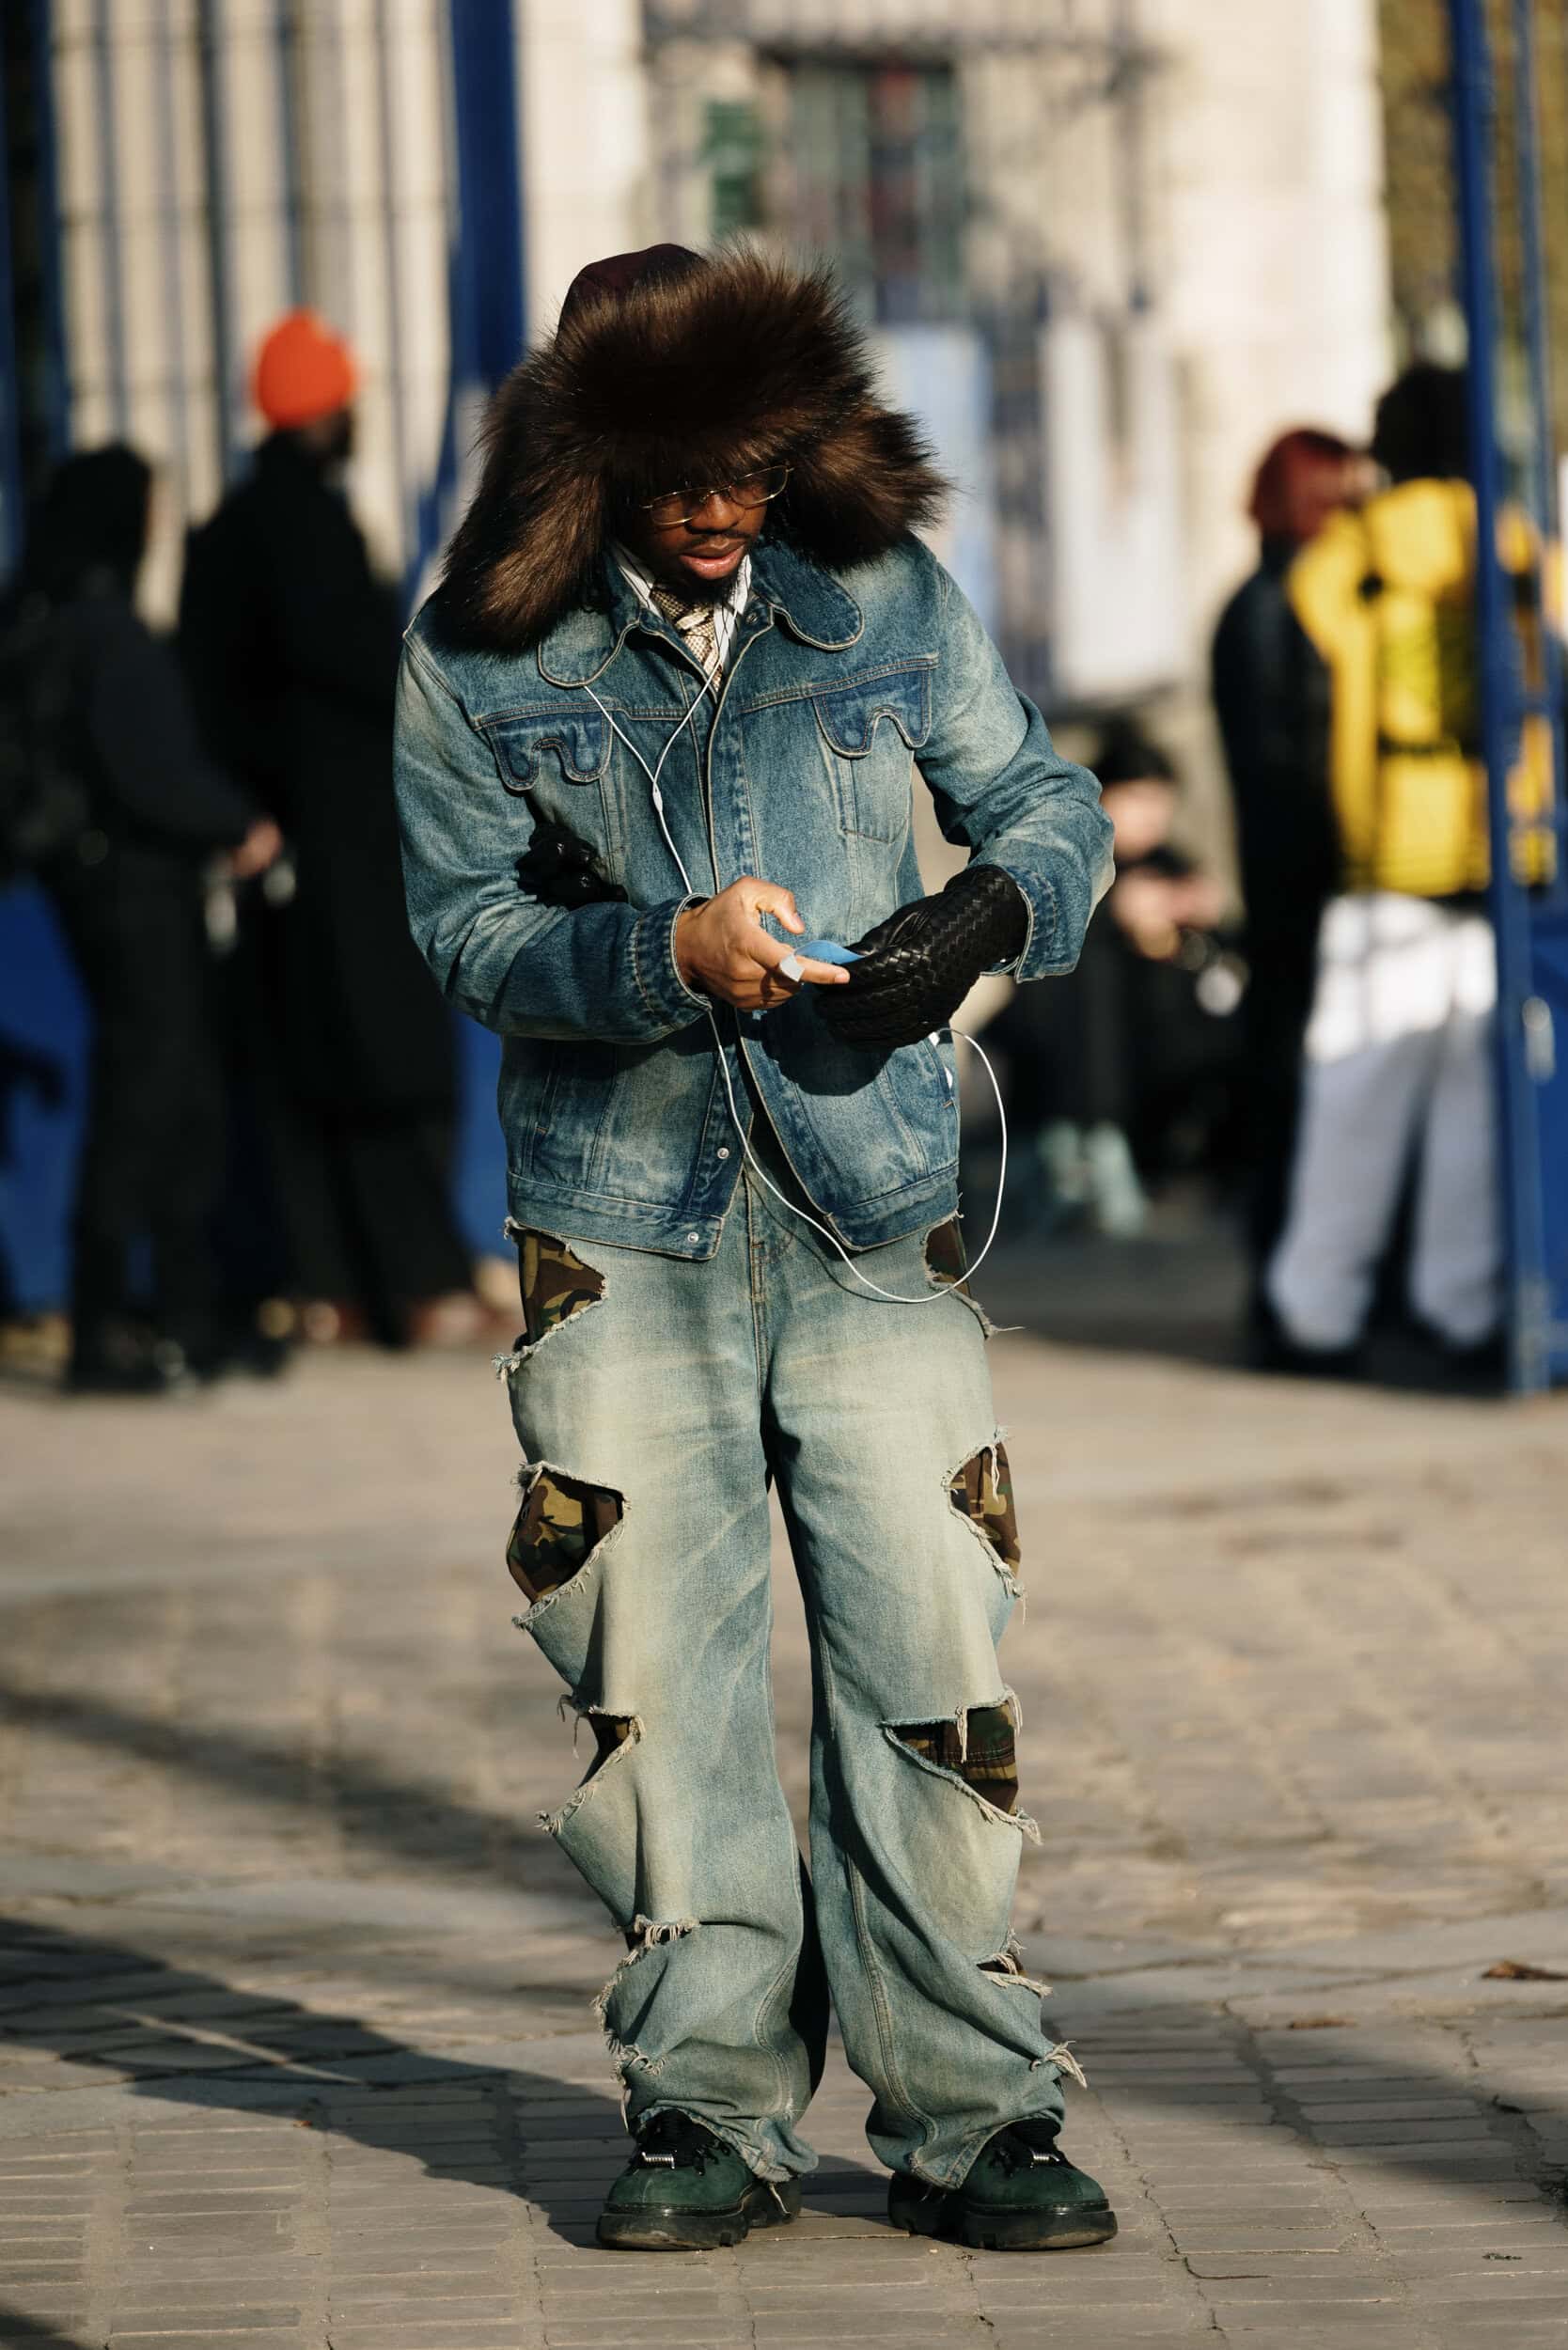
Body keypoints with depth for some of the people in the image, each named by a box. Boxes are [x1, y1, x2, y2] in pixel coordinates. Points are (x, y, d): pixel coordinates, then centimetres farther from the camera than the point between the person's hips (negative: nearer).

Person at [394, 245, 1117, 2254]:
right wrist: (668, 953, -21)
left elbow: (1045, 801, 11)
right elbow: (471, 929, -3)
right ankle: (711, 2109, 11)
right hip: (619, 1233, 0)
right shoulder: (480, 655, -1)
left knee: (928, 1662, -4)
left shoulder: (880, 595, 3)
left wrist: (989, 912, -12)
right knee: (657, 1682, 0)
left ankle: (969, 2119, 3)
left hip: (868, 1214, 0)